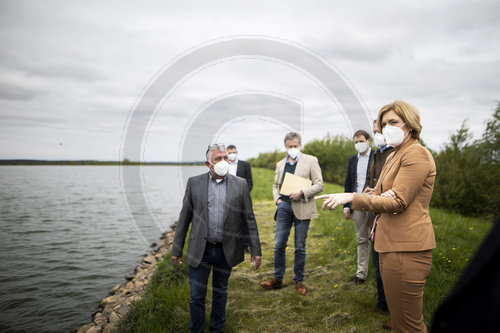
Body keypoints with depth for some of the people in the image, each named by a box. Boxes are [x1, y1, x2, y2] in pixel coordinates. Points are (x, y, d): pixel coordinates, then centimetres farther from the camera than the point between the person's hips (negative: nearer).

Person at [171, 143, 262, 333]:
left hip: (226, 250, 1)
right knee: (196, 296, 7)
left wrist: (255, 250, -2)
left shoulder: (240, 185, -1)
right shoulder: (194, 183, -2)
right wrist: (177, 249, 1)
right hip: (200, 250, -1)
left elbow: (249, 219, 0)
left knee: (220, 293, 18)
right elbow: (184, 218, 1)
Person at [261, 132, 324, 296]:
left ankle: (299, 281, 21)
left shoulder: (310, 161, 0)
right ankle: (278, 279, 20)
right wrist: (277, 199, 3)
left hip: (301, 207, -3)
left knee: (300, 247, 6)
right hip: (284, 206, 4)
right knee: (279, 245, 5)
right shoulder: (280, 164, 14)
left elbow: (319, 185, -3)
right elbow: (275, 185, 22)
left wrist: (302, 193, -17)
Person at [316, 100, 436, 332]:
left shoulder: (416, 154, -12)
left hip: (406, 248, -9)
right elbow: (378, 195, 17)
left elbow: (398, 202, -20)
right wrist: (380, 197, -8)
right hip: (390, 243, 10)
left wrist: (350, 197, -22)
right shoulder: (392, 157, 18)